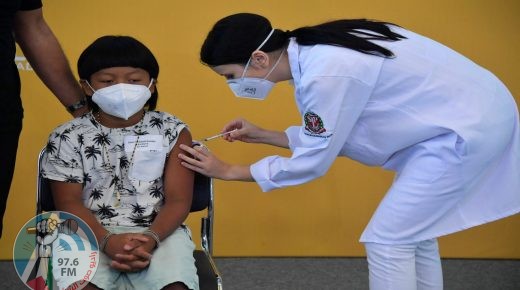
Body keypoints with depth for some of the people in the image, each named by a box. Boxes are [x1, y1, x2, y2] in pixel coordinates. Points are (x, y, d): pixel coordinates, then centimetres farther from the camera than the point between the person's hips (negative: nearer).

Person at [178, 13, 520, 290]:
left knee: (387, 241, -4)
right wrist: (264, 135, 13)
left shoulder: (326, 73, -25)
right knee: (412, 231, 18)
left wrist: (228, 171, -4)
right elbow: (329, 135, 14)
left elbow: (313, 162, -14)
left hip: (468, 128, -9)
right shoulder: (316, 52, 3)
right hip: (472, 114, 10)